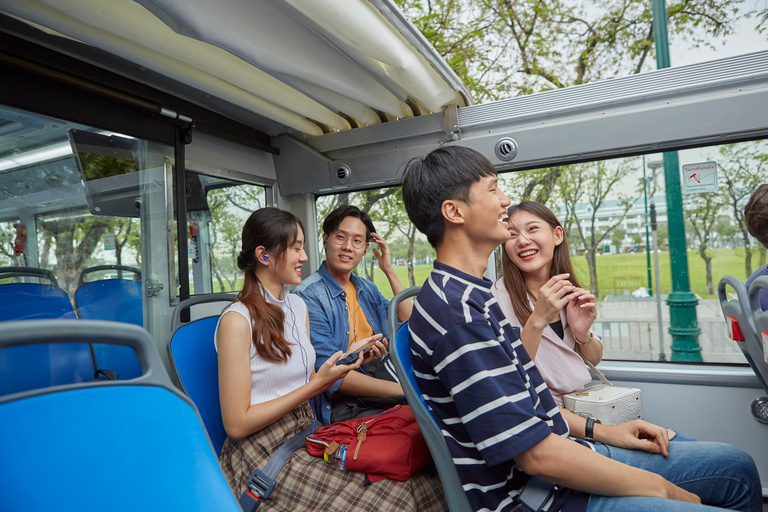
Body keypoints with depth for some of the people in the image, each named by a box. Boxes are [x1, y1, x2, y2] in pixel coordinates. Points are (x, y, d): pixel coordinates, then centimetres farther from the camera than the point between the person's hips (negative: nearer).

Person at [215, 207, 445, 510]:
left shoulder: (298, 306, 10)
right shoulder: (237, 321, -14)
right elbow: (237, 424, -14)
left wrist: (351, 357, -2)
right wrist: (317, 383, -16)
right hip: (264, 455, -6)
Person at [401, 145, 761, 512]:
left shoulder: (472, 294, 8)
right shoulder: (457, 310, -26)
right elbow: (536, 454, -24)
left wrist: (598, 430, 12)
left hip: (560, 452, 9)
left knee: (737, 469, 14)